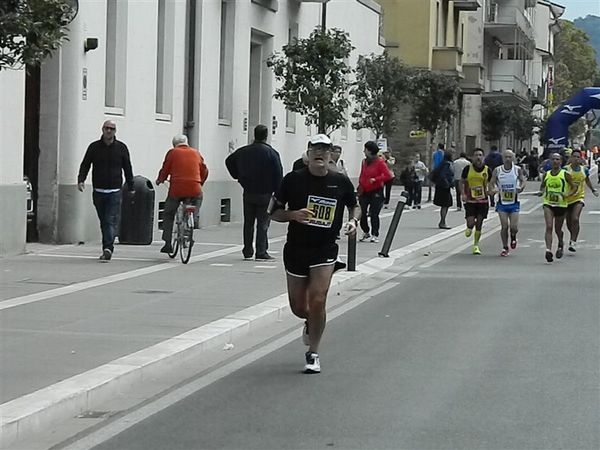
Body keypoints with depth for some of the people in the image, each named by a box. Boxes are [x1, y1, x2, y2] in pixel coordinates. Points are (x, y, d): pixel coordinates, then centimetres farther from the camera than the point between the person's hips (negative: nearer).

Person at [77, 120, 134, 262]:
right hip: (98, 191, 2)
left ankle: (108, 249, -21)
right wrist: (81, 180, -13)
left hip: (114, 192, -2)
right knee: (103, 222, 8)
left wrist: (131, 188, 8)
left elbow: (128, 169, 10)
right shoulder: (94, 147, 6)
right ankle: (108, 249, 16)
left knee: (111, 222, -13)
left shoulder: (121, 148, 6)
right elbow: (85, 165, 4)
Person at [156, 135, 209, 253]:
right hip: (195, 190, 2)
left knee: (168, 215, 12)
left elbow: (165, 170, 5)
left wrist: (159, 181, 24)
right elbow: (204, 171, 19)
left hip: (176, 189, -2)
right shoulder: (196, 153, 14)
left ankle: (167, 243, 3)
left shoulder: (172, 153, 4)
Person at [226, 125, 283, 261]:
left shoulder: (244, 151, 5)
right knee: (263, 224, -1)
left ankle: (247, 252, 14)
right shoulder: (271, 153, -9)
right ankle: (261, 253, -4)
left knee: (248, 223, 12)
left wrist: (238, 177, 19)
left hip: (248, 193, 4)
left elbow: (229, 161, 15)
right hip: (264, 193, -4)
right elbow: (278, 174, -11)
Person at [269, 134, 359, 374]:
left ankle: (313, 353, 1)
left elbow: (354, 205, 18)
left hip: (325, 250, -1)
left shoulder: (341, 182, 0)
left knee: (317, 300, -16)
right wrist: (293, 214, -17)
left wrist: (353, 221, -3)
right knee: (298, 306, 8)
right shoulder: (293, 180, -4)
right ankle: (311, 322, 46)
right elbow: (273, 211, 2)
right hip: (296, 249, 1)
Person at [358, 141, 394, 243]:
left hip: (376, 192, -5)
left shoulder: (380, 162, -9)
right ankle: (366, 233, 17)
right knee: (361, 213, 1)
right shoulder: (364, 162, 10)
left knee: (374, 214, -5)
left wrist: (375, 179, -20)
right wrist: (360, 187, 7)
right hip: (364, 192, 5)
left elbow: (388, 176, -16)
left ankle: (375, 235, 3)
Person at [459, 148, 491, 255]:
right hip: (470, 201, -1)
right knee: (471, 223, -11)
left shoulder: (487, 170, 1)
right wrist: (463, 194, -8)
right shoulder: (468, 168, -3)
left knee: (479, 224, 4)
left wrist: (490, 191, -7)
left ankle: (476, 245, 17)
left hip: (483, 201, 1)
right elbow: (462, 182, 6)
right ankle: (469, 228, 27)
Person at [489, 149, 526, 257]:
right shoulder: (497, 171, -2)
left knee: (514, 227, -6)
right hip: (502, 203, 0)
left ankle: (513, 238, 30)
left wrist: (521, 188, -20)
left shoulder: (518, 170, -3)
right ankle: (505, 248, 12)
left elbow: (523, 180, 3)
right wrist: (492, 190, -18)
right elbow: (492, 183, 4)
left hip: (514, 203, 0)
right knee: (504, 226, -5)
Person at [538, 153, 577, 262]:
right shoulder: (546, 174, 5)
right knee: (549, 227, -17)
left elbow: (574, 187, 0)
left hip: (561, 205, -1)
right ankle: (548, 250, -24)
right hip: (548, 204, 1)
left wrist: (568, 194, -18)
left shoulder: (565, 174, -4)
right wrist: (541, 192, -1)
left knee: (557, 229, 11)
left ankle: (560, 245, 42)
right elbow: (542, 186, 21)